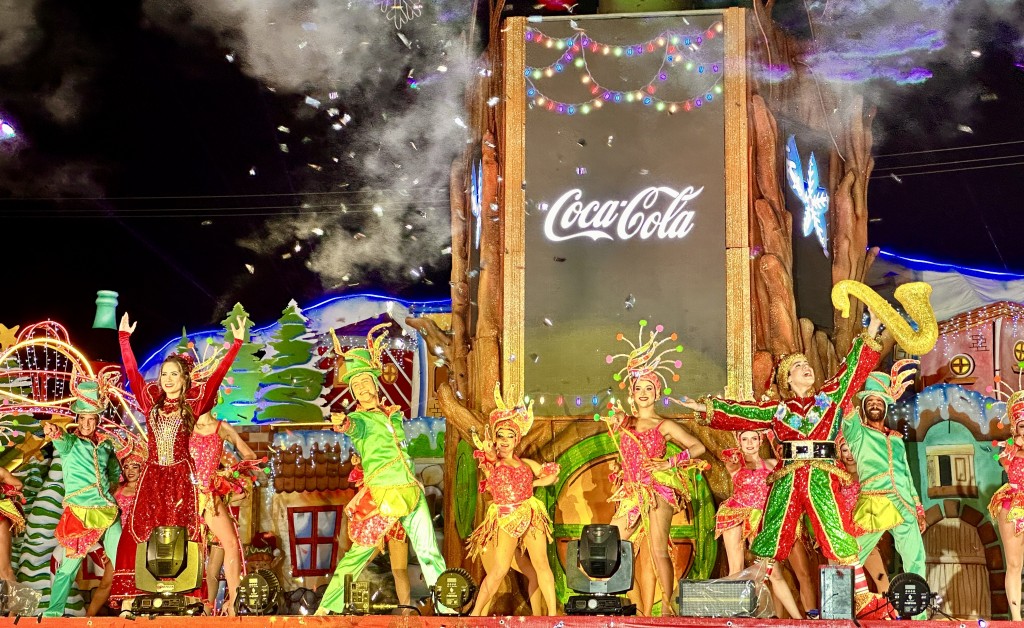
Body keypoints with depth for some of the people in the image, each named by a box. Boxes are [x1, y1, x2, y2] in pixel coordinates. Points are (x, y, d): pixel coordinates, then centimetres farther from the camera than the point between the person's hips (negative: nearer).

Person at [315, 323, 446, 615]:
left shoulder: (395, 414, 14)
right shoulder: (360, 419, -4)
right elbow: (354, 426, -29)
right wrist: (342, 424, -50)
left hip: (412, 492, 5)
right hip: (382, 495, -5)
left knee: (430, 554, 5)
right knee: (358, 554, -8)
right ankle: (326, 610, -4)